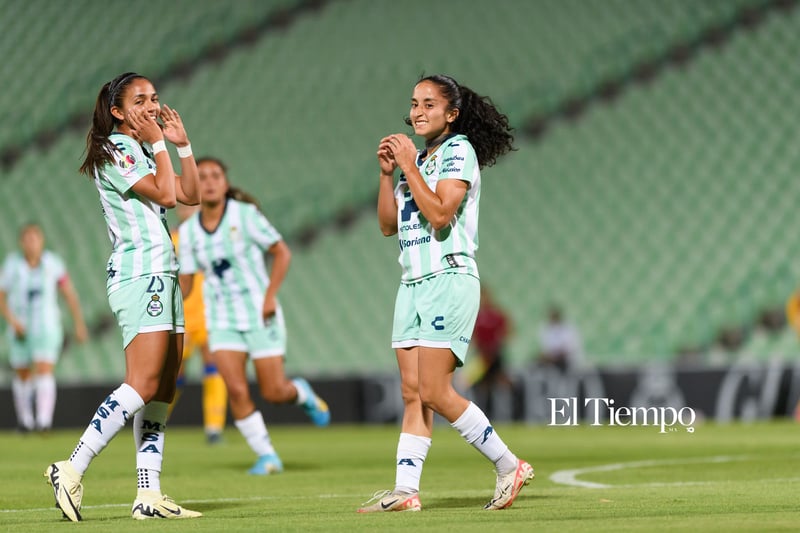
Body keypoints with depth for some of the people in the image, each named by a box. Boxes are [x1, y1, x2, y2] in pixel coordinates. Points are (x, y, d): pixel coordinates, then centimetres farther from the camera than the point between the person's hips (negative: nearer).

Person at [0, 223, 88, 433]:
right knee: (23, 376, 12)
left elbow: (69, 294, 3)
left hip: (47, 328, -1)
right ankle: (25, 418, 32)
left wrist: (79, 324, 5)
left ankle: (44, 421, -26)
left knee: (45, 372, -17)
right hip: (21, 329, 1)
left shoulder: (53, 264, -6)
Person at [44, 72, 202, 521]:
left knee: (163, 392, 3)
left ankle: (150, 495, 0)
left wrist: (182, 144, 11)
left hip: (163, 275, 10)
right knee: (143, 386, -19)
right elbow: (164, 193, -15)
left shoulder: (145, 150, 21)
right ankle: (72, 471, -19)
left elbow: (190, 195, 17)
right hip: (138, 276, -10)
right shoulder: (113, 152, -8)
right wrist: (159, 144, -6)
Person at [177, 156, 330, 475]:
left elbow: (282, 252, -6)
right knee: (237, 391, -14)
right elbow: (185, 282, 5)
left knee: (273, 393, -3)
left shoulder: (245, 215, -9)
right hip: (222, 320, 3)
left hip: (260, 315, -2)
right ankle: (267, 457, 1)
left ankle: (301, 393, 34)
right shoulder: (188, 231, 1)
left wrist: (270, 296, -16)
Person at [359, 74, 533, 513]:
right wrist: (387, 172, 5)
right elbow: (388, 225, 16)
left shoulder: (459, 150, -6)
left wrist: (409, 165, -14)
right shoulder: (417, 157, 18)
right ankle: (405, 491, -3)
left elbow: (439, 214, -19)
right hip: (413, 283, 8)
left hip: (449, 279, -8)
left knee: (435, 392, -13)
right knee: (412, 392, 0)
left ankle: (509, 466, -2)